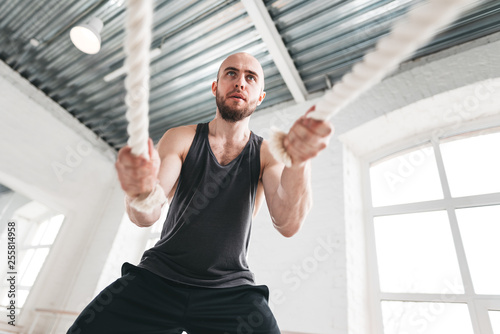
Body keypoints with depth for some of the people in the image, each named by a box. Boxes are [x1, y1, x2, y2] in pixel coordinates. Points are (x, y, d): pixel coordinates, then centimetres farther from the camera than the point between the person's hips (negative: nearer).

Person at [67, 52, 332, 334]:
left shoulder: (267, 154, -2)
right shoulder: (181, 138, -2)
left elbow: (288, 225, -18)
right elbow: (146, 217, -12)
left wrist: (300, 160, -36)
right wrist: (141, 191, -36)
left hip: (231, 290, 0)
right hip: (158, 278, 1)